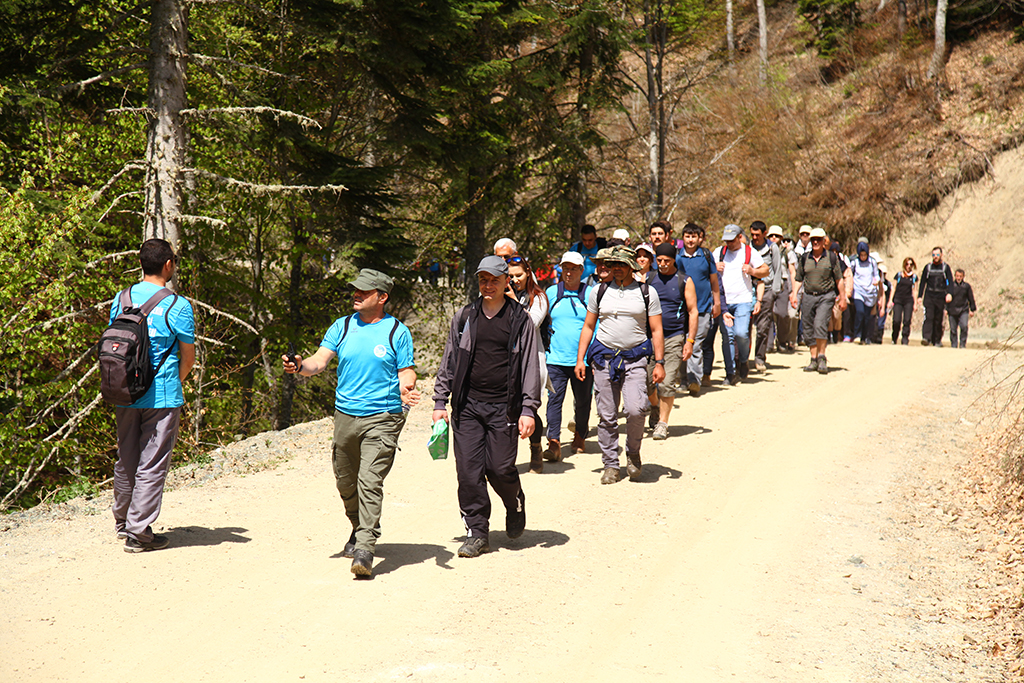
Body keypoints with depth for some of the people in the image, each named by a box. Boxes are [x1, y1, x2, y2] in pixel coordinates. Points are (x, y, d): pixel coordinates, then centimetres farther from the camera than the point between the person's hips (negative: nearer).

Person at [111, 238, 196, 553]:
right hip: (162, 397, -5)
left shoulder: (121, 300, 4)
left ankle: (122, 520, 31)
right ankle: (139, 532, 5)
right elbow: (188, 357, -4)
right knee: (152, 464, 2)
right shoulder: (177, 306, -11)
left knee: (126, 459, 17)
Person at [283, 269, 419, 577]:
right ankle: (360, 528, 39)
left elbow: (406, 372, 0)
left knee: (369, 480, -15)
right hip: (345, 414, 4)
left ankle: (365, 549, -13)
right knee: (345, 481, 14)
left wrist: (407, 389, -22)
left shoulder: (397, 331, 0)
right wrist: (300, 366, -21)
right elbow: (320, 361, 0)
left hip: (382, 417, -4)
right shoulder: (342, 327, 8)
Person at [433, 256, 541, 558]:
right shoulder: (464, 317, 10)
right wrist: (440, 400, 9)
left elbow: (530, 366, 1)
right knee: (468, 470, -2)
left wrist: (528, 409, -7)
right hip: (467, 406, 3)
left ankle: (515, 504, 29)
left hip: (503, 407, -2)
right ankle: (477, 532, 9)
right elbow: (449, 360, 15)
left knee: (500, 469, -4)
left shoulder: (520, 320, 2)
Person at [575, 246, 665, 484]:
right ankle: (610, 465, 14)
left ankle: (633, 453, 9)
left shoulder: (647, 293, 5)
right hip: (604, 358, 2)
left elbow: (656, 330, 6)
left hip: (635, 359, -2)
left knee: (635, 409, -17)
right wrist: (580, 359, 9)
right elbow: (588, 326, 15)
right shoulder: (599, 292, 9)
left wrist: (659, 362, -2)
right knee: (606, 415, 2)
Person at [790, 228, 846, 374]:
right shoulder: (804, 258, 9)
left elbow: (839, 279, 7)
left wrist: (842, 298, 7)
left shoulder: (831, 257, 2)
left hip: (826, 297, -4)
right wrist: (794, 294, 0)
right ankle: (813, 359, 17)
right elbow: (798, 279, 14)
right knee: (809, 330, 6)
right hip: (808, 297, 4)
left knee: (820, 325, -20)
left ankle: (822, 357, -11)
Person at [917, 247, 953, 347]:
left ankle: (937, 340, 12)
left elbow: (950, 282, 1)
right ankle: (926, 338, -26)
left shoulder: (945, 267, 7)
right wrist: (920, 296, 5)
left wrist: (949, 294, -16)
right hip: (929, 296, 0)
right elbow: (922, 282, 12)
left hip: (941, 297, 0)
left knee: (938, 320, 4)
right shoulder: (928, 267, 10)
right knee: (928, 317, -15)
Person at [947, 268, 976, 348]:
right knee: (953, 329, 2)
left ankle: (963, 344, -7)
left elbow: (971, 299, 13)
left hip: (963, 311, -1)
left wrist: (972, 310, 12)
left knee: (964, 327, -16)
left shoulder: (967, 286, 6)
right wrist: (946, 309, 5)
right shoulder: (951, 286, 5)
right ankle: (954, 345, 14)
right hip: (952, 311, 1)